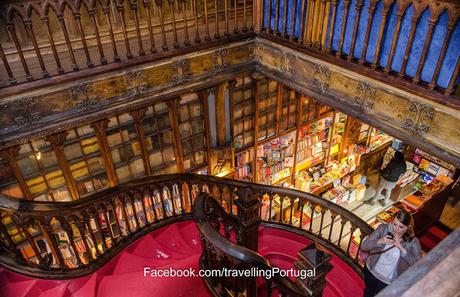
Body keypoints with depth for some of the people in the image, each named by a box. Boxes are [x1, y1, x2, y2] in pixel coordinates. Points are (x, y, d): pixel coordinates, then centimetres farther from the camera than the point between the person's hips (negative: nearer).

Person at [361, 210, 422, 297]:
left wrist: (401, 247, -38)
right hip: (371, 271, 2)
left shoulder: (413, 242, -21)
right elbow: (364, 246, -19)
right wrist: (380, 241, -36)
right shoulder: (383, 228, -19)